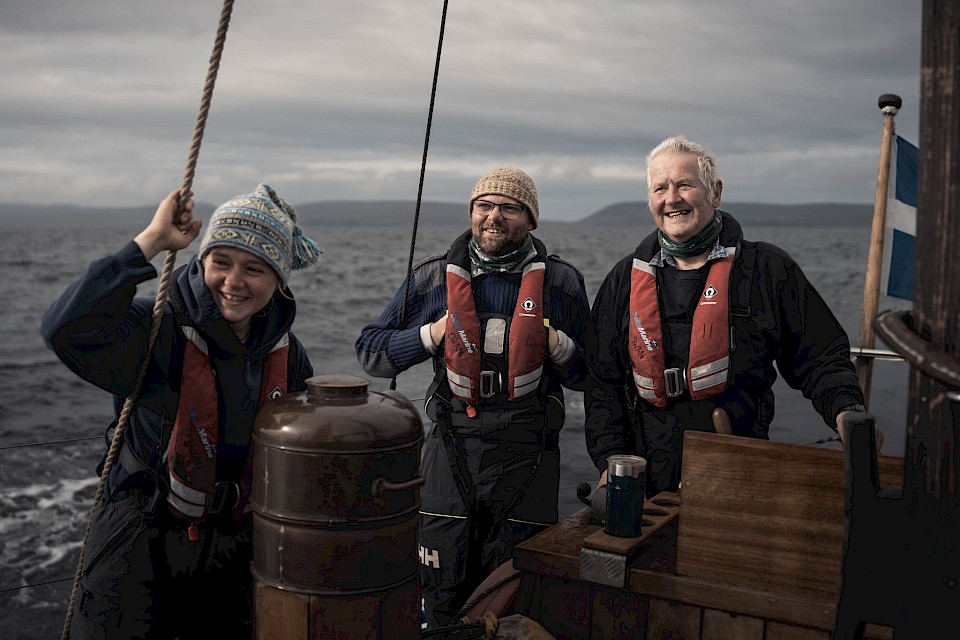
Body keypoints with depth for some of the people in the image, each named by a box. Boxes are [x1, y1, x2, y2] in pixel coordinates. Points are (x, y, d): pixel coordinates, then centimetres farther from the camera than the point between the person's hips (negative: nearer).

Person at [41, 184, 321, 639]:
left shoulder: (286, 354, -1)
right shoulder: (159, 332, -18)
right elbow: (67, 329, -37)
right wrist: (150, 242, -34)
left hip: (236, 553, 5)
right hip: (140, 554, -4)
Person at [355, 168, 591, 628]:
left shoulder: (561, 282, 3)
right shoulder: (435, 277, 4)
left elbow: (585, 377, 8)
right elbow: (370, 352, 6)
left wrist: (556, 343, -11)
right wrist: (432, 334, -7)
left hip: (526, 452, 0)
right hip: (452, 449, 1)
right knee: (442, 591, 9)